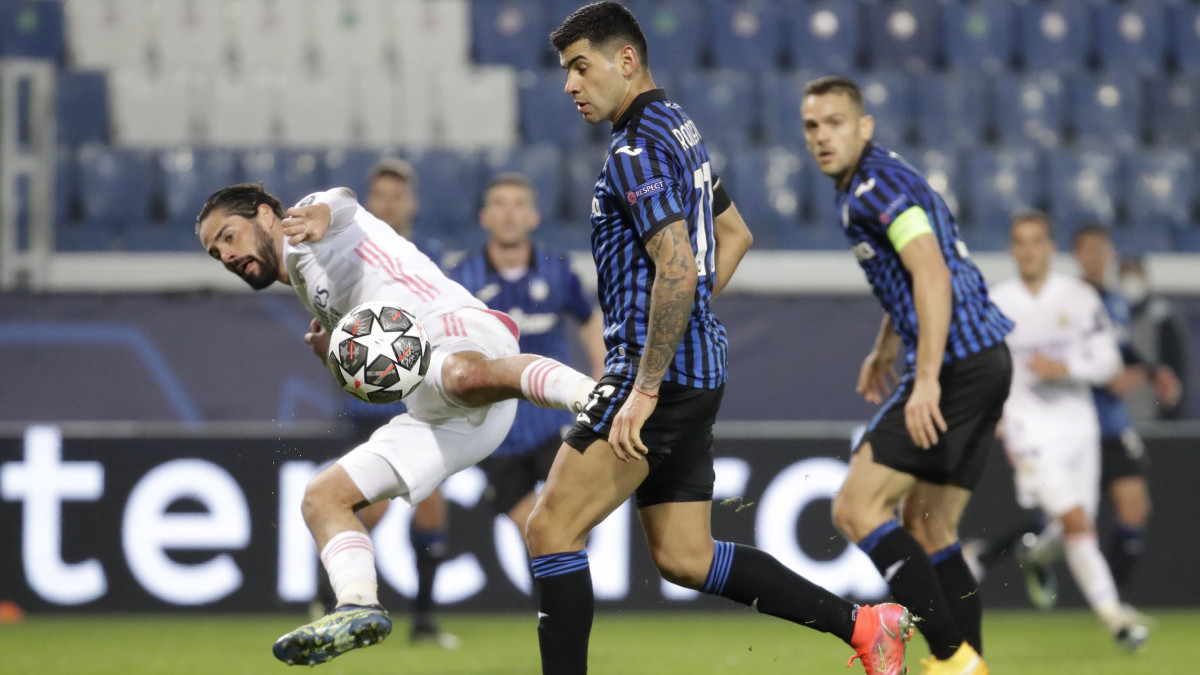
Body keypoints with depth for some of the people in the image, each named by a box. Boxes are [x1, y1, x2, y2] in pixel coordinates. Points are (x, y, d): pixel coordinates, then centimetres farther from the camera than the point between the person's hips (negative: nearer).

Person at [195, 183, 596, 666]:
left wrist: (318, 216, -35)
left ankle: (588, 395, -59)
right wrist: (334, 356, 19)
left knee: (464, 376, -44)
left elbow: (339, 204, -10)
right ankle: (359, 606, -19)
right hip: (434, 413, 9)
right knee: (322, 497, 3)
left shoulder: (303, 233, 16)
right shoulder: (318, 294, 39)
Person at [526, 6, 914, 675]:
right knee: (685, 559, 11)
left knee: (551, 527, -8)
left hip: (661, 371, -10)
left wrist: (645, 389, -24)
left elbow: (677, 270, -24)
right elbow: (735, 235, 29)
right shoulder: (679, 129, 17)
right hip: (699, 369, 10)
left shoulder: (638, 151, -14)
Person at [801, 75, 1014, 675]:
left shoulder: (873, 186, -11)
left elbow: (933, 274, -22)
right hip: (986, 361, 10)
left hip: (955, 364, -10)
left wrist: (928, 380, -27)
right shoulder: (883, 179, 21)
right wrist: (885, 350, 45)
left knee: (856, 509, -10)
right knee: (927, 526, 14)